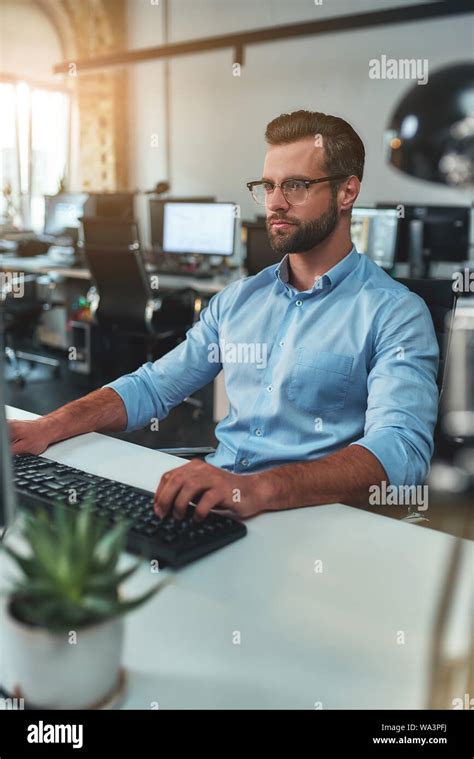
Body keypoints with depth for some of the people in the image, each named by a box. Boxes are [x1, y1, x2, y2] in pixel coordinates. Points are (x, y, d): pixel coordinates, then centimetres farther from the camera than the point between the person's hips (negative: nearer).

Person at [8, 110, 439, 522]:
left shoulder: (395, 314, -5)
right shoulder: (239, 298, 15)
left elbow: (402, 449, -20)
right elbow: (152, 386, 14)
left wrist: (260, 488, -37)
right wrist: (49, 427, -3)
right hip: (208, 501, 6)